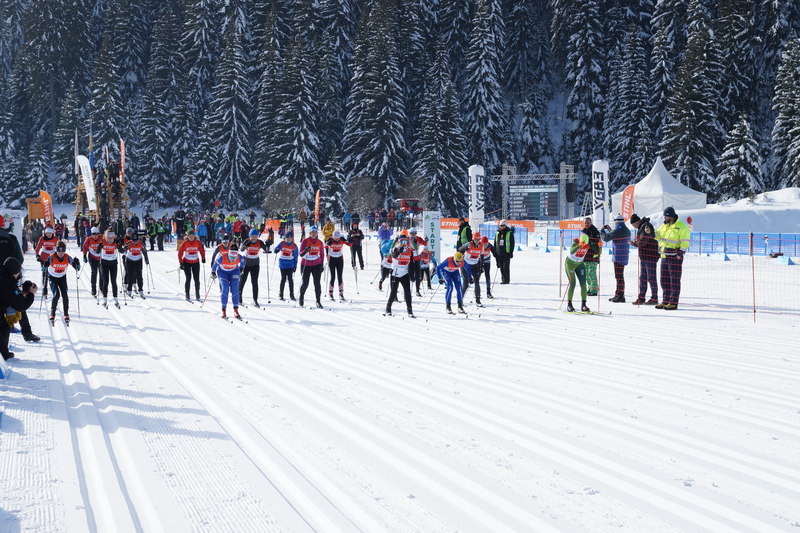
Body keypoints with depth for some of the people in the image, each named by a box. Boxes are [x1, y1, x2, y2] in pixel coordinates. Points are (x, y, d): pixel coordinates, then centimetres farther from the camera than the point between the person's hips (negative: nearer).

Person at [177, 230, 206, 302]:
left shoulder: (198, 242, -6)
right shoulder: (185, 243, -10)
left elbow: (202, 250, 8)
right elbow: (180, 253, -6)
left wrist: (203, 258, -2)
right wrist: (181, 263, -9)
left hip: (196, 263, 2)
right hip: (187, 263, -2)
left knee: (197, 279, 1)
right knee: (188, 279, -7)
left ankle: (197, 295, 13)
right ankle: (187, 296, -1)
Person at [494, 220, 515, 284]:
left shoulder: (509, 233, -2)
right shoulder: (497, 233, 13)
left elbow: (512, 243, -3)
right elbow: (495, 243, 18)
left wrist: (511, 252, -9)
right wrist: (495, 252, 12)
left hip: (507, 253, -5)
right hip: (499, 253, 5)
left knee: (506, 267, -8)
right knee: (501, 267, 8)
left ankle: (506, 280, -6)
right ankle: (503, 279, 16)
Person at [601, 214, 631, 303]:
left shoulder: (618, 230, -17)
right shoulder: (627, 230, 13)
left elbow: (606, 238, -13)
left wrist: (602, 231, 6)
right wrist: (610, 230, 27)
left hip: (618, 256, -9)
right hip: (624, 255, 9)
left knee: (619, 276, -7)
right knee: (619, 276, 16)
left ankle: (621, 296, -7)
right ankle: (618, 295, 22)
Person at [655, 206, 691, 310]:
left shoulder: (682, 227, -10)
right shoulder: (665, 225, 13)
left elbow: (685, 243, -12)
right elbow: (658, 235, 16)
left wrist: (679, 255, -17)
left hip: (675, 258, -8)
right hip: (664, 257, 8)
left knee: (674, 281, -4)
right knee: (664, 280, 11)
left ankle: (673, 303, -2)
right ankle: (665, 301, 18)